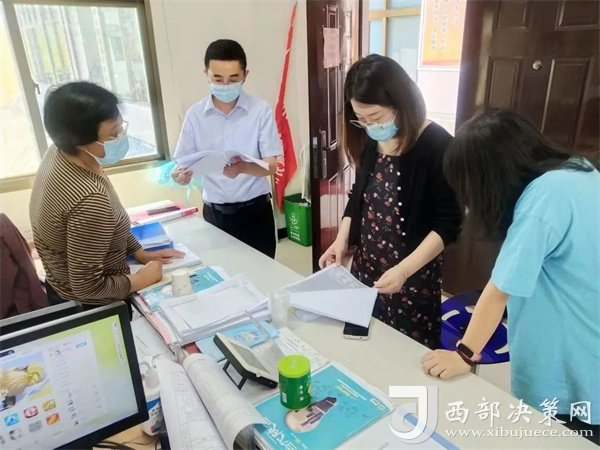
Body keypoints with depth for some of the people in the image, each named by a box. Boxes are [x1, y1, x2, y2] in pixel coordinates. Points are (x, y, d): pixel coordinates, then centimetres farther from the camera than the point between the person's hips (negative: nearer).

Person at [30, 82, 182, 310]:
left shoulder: (59, 153, -11)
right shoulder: (89, 200, -38)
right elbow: (87, 287, -29)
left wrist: (140, 253, 5)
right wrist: (143, 279, -16)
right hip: (89, 307, -7)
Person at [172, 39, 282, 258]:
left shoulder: (261, 110, -8)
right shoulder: (195, 114, -2)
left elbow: (272, 164, -12)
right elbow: (183, 165, 0)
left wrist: (243, 168, -32)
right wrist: (182, 175, -24)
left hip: (255, 209, -1)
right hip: (215, 212, 2)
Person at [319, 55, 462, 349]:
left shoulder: (437, 146, -18)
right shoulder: (370, 141, 0)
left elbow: (447, 224, -17)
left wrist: (404, 270, -26)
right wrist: (342, 240, 0)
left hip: (414, 276, -5)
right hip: (365, 268, 6)